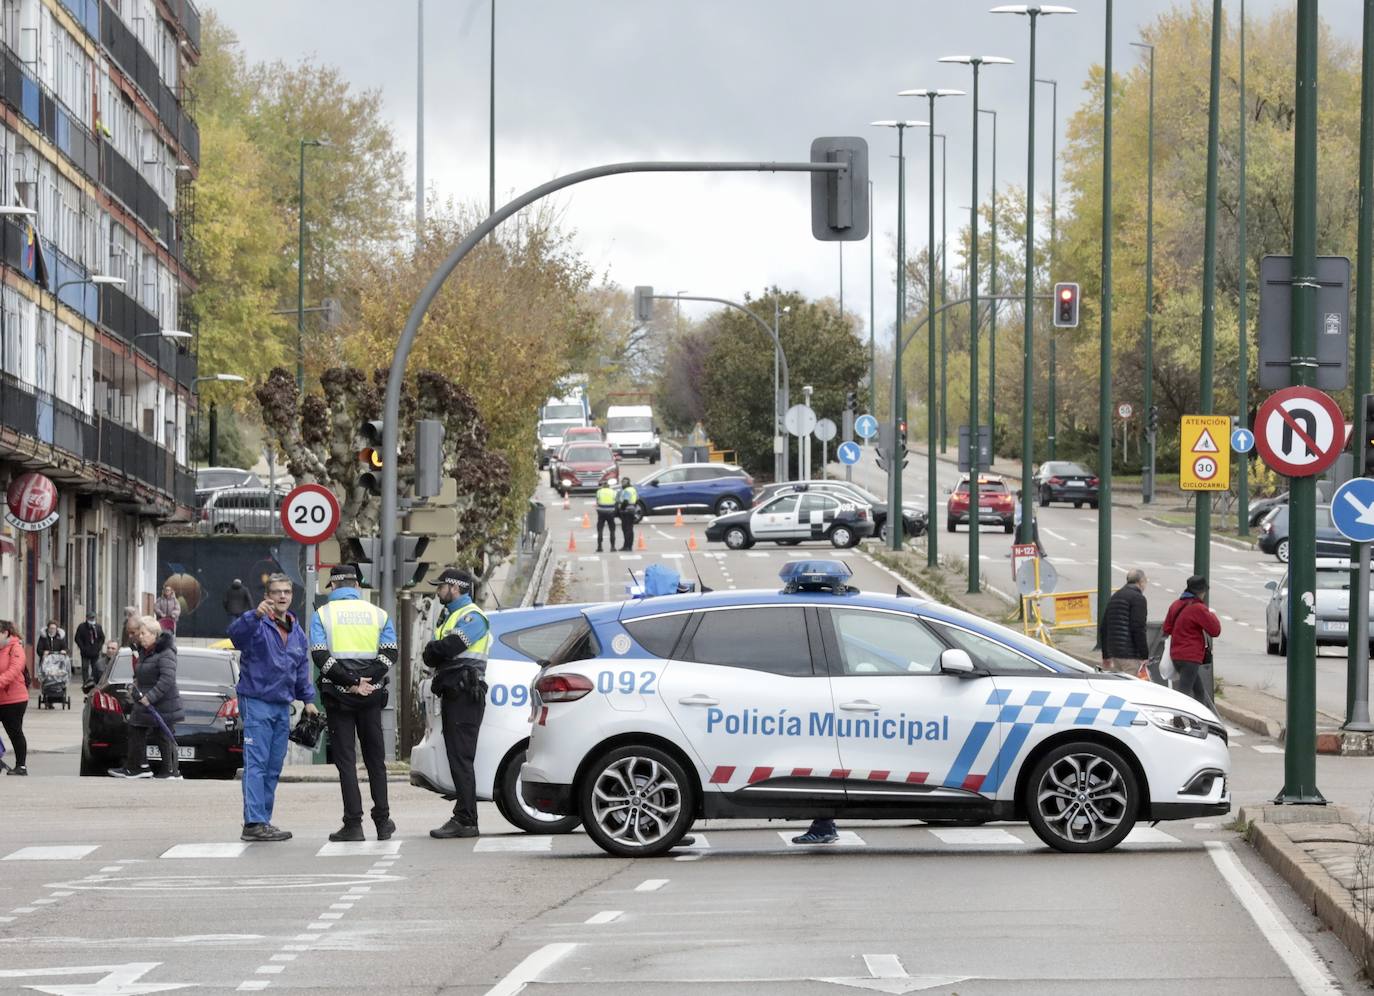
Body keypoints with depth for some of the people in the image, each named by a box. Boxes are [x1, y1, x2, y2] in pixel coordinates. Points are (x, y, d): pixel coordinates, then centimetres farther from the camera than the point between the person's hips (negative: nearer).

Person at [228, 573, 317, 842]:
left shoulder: (297, 632, 15)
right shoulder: (258, 625, -9)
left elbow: (302, 669, 23)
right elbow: (236, 632, -31)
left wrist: (308, 699, 15)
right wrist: (255, 615, -48)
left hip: (282, 706, 8)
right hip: (256, 701, -8)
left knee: (274, 767, 10)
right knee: (256, 764, -12)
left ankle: (263, 820, 16)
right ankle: (254, 823, -16)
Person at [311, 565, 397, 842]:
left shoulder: (323, 614, 0)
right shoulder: (378, 614, 8)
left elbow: (320, 655, -13)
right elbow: (390, 653, -5)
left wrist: (352, 682, -15)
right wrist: (365, 681, -13)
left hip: (337, 695, -2)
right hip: (371, 695, 2)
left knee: (345, 759, 0)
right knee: (375, 757, 12)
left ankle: (353, 823, -5)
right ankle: (382, 822, 14)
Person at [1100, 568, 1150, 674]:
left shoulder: (1114, 597, 19)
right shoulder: (1138, 598, -8)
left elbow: (1103, 628, 22)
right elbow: (1138, 629, -16)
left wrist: (1106, 656, 27)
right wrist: (1144, 656, -13)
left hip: (1114, 653, 8)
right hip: (1131, 655, -8)